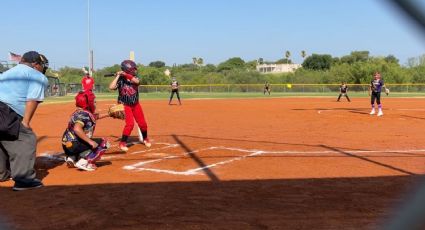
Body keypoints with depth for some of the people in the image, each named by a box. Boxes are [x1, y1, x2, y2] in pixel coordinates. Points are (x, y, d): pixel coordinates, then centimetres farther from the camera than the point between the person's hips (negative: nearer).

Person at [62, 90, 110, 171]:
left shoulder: (79, 112, 12)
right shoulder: (84, 114, -16)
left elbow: (94, 116, 29)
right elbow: (77, 129, -32)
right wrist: (90, 141, -31)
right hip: (73, 145, -9)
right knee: (103, 143, -6)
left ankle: (72, 157, 13)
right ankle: (84, 162, -17)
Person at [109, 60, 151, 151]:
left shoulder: (134, 78, -5)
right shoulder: (120, 80, -14)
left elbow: (137, 81, -28)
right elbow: (111, 87, -29)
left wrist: (125, 74, -31)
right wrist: (118, 75, -23)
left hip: (136, 105, 4)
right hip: (125, 106, -4)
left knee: (142, 123, 10)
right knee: (130, 124, -18)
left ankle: (145, 139, 37)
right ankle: (123, 143, -2)